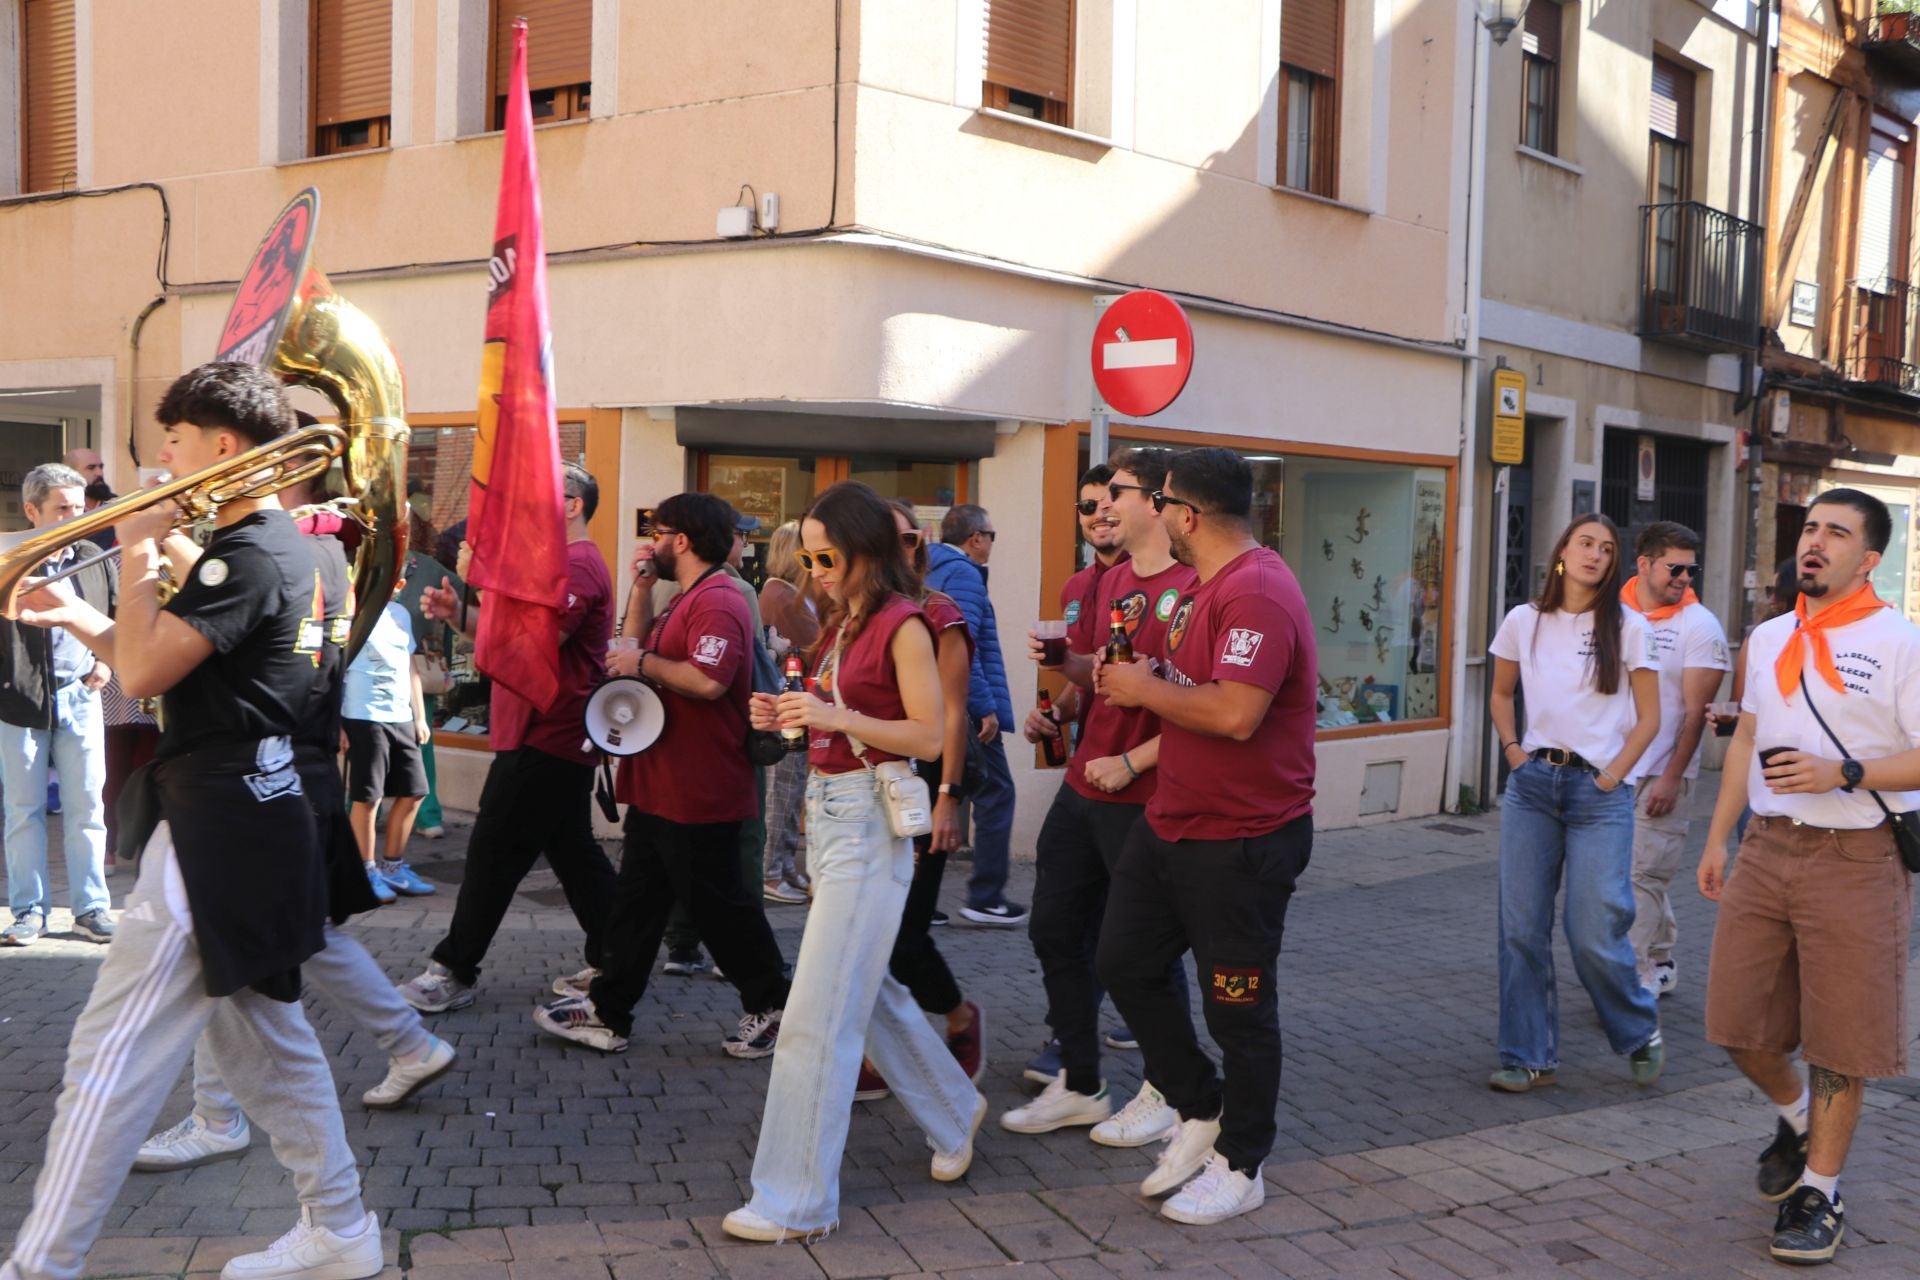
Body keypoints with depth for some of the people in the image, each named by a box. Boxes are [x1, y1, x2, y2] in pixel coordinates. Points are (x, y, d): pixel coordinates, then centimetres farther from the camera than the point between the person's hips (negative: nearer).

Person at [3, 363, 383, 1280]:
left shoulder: (250, 554, -16)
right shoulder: (271, 543, 16)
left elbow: (142, 674, -22)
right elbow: (172, 669, 20)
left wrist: (136, 555, -10)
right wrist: (81, 617, 7)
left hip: (216, 826, -11)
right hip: (248, 816, 11)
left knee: (112, 1057, -6)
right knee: (266, 1035, 17)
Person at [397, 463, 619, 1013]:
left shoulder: (576, 566, -15)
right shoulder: (557, 563, 20)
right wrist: (457, 612, 1)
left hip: (545, 743, -11)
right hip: (557, 740, 11)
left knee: (493, 855, -4)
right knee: (574, 853, 14)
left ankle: (452, 973, 3)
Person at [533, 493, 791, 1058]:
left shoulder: (717, 603, -19)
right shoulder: (687, 600, 17)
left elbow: (707, 681, -32)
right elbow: (640, 650, 20)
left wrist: (644, 662, -19)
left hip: (698, 795, -11)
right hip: (660, 788, 11)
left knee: (718, 905, 1)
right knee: (637, 899, 13)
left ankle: (771, 1007, 15)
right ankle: (607, 1012, 21)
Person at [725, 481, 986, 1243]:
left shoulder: (902, 625, -13)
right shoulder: (844, 621, 11)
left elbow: (929, 737, -16)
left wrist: (835, 717, -25)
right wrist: (790, 717, 0)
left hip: (869, 820, -9)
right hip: (826, 808, 9)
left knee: (818, 1015, -6)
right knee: (867, 986, 20)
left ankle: (797, 1201, 3)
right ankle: (953, 1110, 41)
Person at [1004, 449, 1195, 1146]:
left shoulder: (1192, 590, -16)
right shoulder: (1111, 580, 12)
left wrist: (1131, 763, -19)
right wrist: (1062, 660, 2)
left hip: (1143, 799, -9)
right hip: (1082, 788, 9)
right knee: (1054, 931, 13)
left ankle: (1163, 1094, 24)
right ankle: (1079, 1085, 28)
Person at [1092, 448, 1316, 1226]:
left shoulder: (1257, 593, -22)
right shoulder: (1207, 585, 11)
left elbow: (1236, 714, -32)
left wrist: (1146, 689, -17)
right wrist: (1125, 680, 3)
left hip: (1240, 841, -10)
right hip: (1171, 821, 10)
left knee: (1238, 1007, 5)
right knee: (1126, 963, 14)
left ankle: (1239, 1168, 22)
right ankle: (1201, 1113, 30)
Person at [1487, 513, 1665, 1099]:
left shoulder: (1628, 628, 0)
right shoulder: (1524, 621, 6)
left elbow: (1649, 718, 2)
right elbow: (1501, 694, 20)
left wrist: (1614, 773, -5)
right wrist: (1513, 750, 7)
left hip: (1599, 792, -3)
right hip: (1531, 785, 3)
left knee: (1594, 934, -6)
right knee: (1522, 927, 3)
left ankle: (1641, 1033, 22)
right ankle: (1530, 1057, 15)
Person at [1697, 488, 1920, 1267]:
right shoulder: (1768, 638, 12)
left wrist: (1841, 774, -24)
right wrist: (1717, 839, 17)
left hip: (1854, 859, -5)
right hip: (1767, 849, 6)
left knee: (1840, 1038, 3)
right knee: (1738, 1023, 10)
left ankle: (1818, 1191, 18)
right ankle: (1796, 1119, 39)